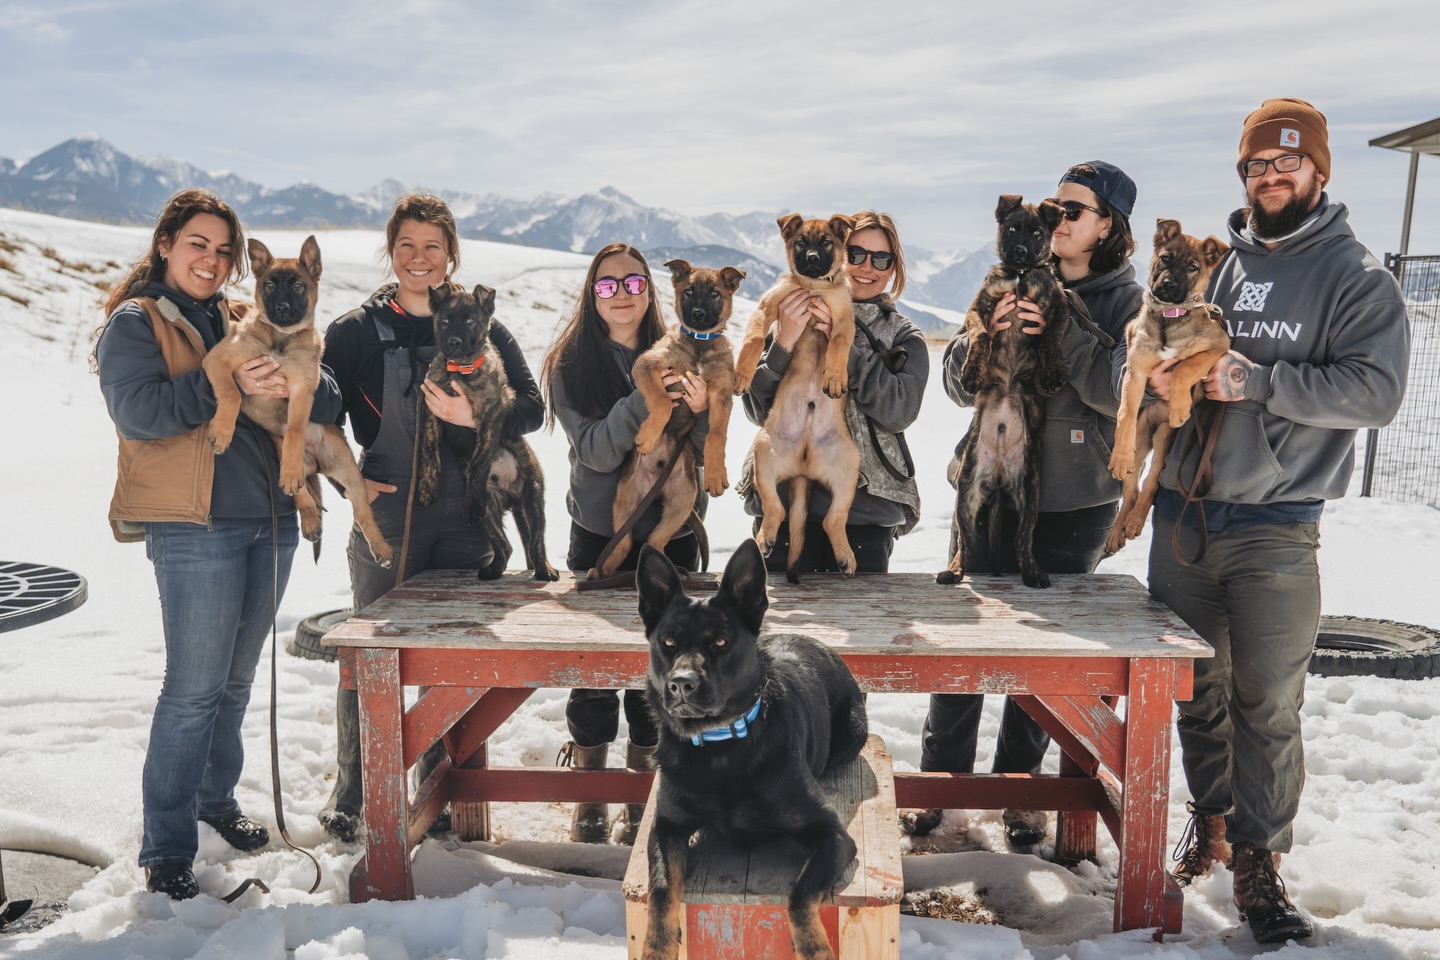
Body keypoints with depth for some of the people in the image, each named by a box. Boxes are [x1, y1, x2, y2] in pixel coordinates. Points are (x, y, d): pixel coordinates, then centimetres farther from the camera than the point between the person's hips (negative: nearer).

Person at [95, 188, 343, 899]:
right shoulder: (134, 323, 1)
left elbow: (327, 401, 8)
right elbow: (139, 410, -16)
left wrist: (295, 384, -14)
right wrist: (228, 385, -23)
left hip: (270, 522, 6)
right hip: (194, 528, -6)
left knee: (235, 679, 17)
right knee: (195, 688, -6)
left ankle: (216, 800, 35)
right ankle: (166, 849, 6)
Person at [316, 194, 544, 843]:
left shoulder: (481, 328, 7)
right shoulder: (356, 331, 3)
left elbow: (532, 408, 2)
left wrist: (471, 416, -15)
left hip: (466, 519, 2)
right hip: (387, 517, -2)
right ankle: (349, 793, 21)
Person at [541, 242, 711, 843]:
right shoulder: (570, 363, -3)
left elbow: (704, 455, 0)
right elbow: (596, 451, -14)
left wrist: (700, 409, -20)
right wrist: (644, 401, -27)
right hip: (599, 533, -1)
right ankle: (589, 801, 17)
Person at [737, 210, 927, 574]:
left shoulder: (905, 338, 10)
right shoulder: (795, 316, 8)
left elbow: (900, 411, -9)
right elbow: (758, 410, 0)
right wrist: (782, 344, -16)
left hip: (866, 506, 0)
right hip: (784, 498, 0)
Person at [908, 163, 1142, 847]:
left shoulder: (1126, 301, -1)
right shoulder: (1013, 283, 7)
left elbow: (1122, 395, -15)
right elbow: (960, 386, 4)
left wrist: (1064, 330, -24)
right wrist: (988, 332, -16)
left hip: (1074, 506, -2)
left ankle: (1018, 783, 23)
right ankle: (942, 773, 19)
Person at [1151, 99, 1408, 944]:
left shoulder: (1359, 281, -1)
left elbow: (1377, 392, -12)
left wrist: (1259, 381, -21)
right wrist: (1158, 371, -5)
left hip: (1275, 532, -4)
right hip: (1183, 516, 4)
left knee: (1267, 703, -1)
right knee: (1196, 689, 14)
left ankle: (1259, 862, 13)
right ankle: (1211, 824, 32)